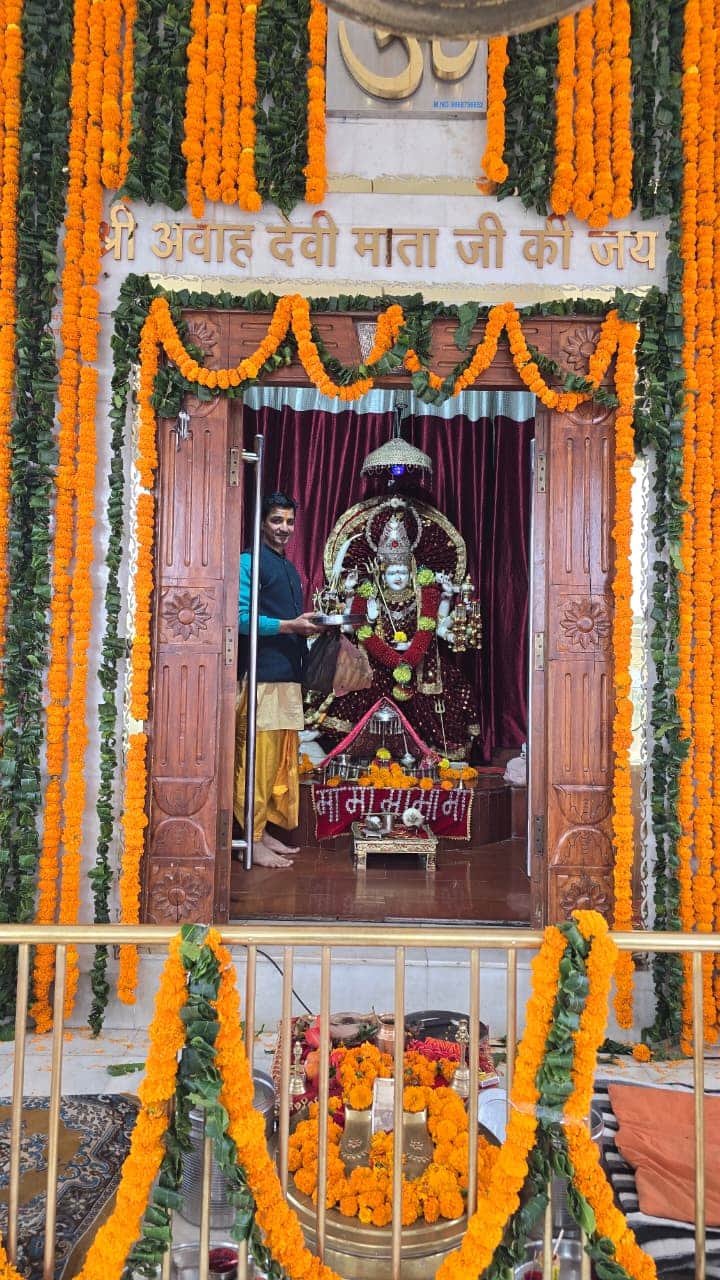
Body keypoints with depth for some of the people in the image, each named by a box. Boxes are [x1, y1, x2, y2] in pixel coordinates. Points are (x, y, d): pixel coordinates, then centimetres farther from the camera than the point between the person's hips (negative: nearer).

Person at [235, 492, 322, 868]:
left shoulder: (290, 569, 23)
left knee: (282, 758, 10)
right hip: (263, 673, -9)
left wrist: (311, 626, 9)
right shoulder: (250, 561, -3)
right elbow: (241, 618, -14)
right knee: (260, 755, -8)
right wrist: (289, 626, -20)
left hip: (290, 674, 9)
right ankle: (252, 841, -4)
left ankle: (265, 831, 18)